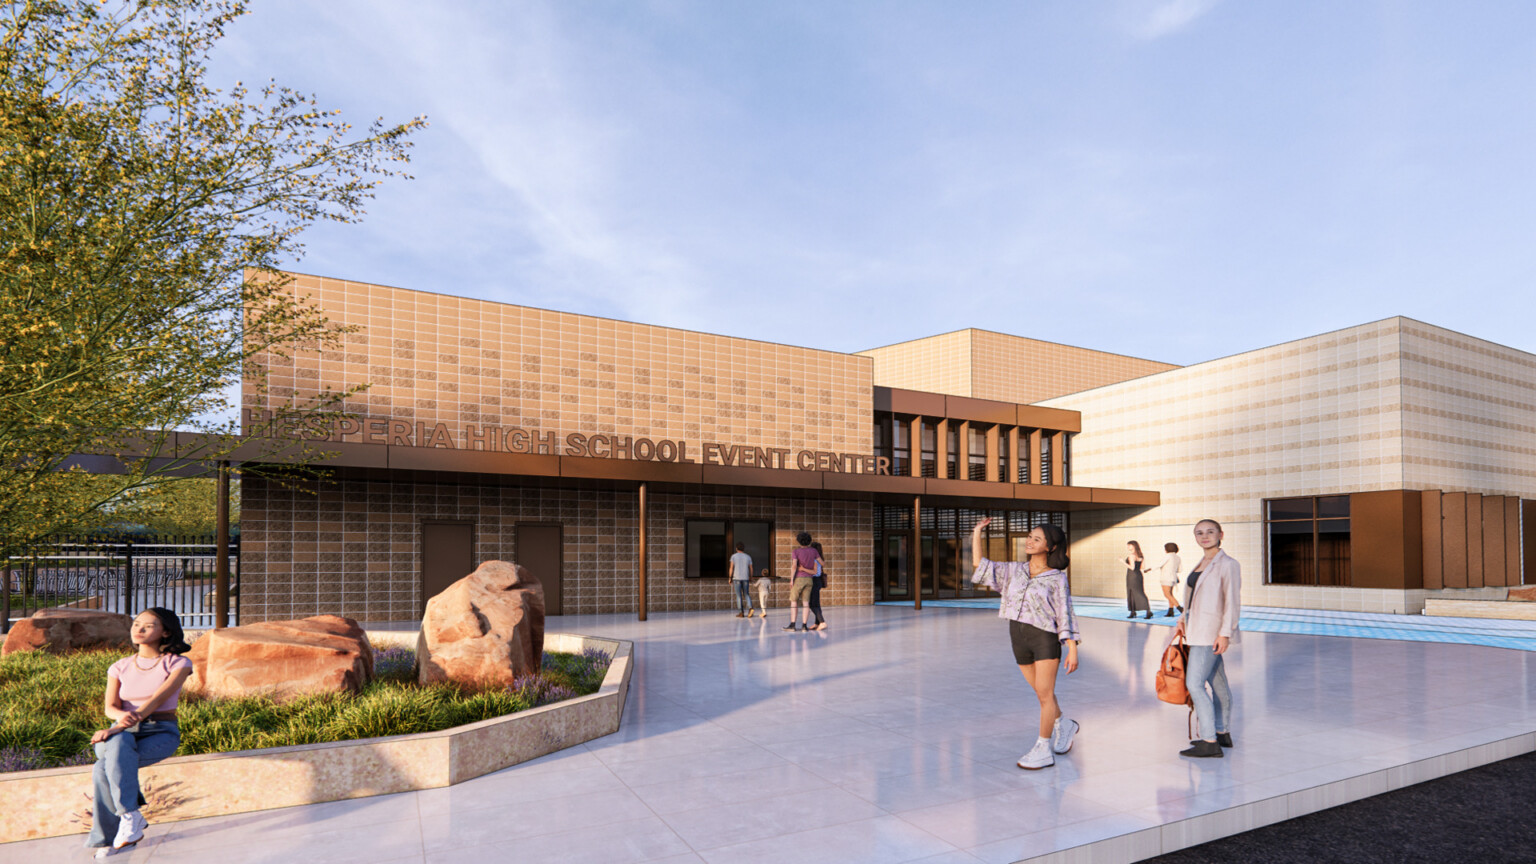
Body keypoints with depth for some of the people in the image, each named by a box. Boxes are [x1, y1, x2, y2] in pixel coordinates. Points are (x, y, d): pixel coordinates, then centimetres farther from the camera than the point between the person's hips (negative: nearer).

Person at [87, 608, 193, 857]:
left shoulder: (178, 663, -3)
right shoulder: (120, 667, 11)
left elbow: (158, 699, -16)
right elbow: (110, 706, -2)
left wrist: (115, 728, -26)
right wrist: (121, 716, -28)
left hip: (161, 735, -3)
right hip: (125, 734, 3)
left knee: (103, 769, -30)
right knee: (118, 743, -35)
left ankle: (108, 838, -18)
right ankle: (131, 816, -29)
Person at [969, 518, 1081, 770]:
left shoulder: (1057, 578, -4)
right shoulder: (1014, 570, 8)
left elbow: (1066, 616, -4)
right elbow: (979, 565, 8)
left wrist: (1072, 649, -9)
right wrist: (977, 532, 5)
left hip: (1045, 638, -5)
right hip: (1019, 638, 5)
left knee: (1045, 694, -1)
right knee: (1041, 693, 16)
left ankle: (1043, 750, 8)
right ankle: (1064, 726, 41)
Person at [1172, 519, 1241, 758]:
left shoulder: (1227, 564, -11)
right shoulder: (1202, 563, 14)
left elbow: (1233, 602, -15)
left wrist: (1225, 633, -20)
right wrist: (1183, 620, 10)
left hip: (1212, 632, -9)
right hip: (1200, 630, 9)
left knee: (1194, 683, -11)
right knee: (1217, 683, 15)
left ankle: (1210, 743, -8)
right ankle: (1223, 734, 25)